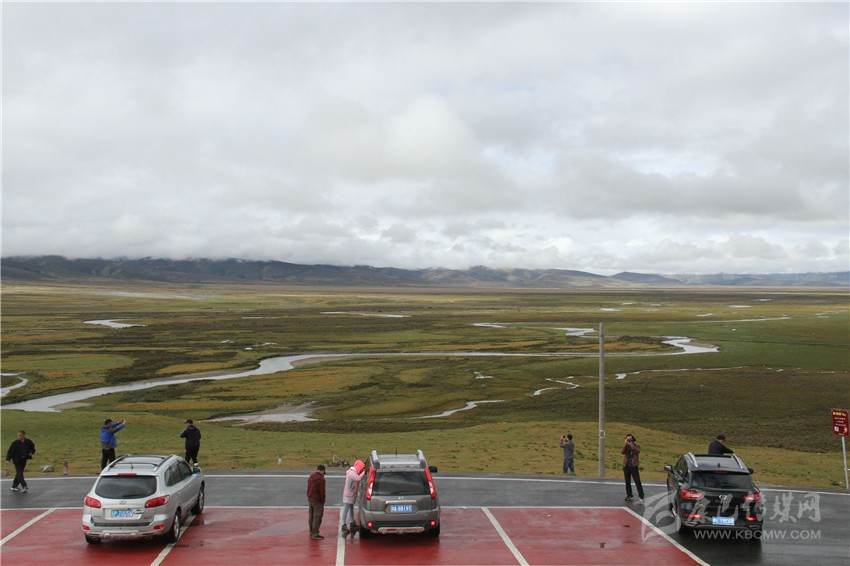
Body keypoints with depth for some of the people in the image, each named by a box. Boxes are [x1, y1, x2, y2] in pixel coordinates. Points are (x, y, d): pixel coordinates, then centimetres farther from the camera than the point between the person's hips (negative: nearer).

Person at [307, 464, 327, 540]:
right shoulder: (321, 479, -19)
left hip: (310, 499, 8)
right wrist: (323, 501, -5)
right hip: (317, 501, -8)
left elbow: (308, 488, 12)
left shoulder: (310, 477, 7)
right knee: (317, 518, -3)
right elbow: (322, 492, -17)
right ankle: (315, 534, -3)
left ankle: (311, 532, 28)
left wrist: (309, 497, 16)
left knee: (311, 516, 18)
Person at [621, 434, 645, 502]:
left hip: (634, 466, -3)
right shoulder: (625, 446, 7)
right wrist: (625, 444, -21)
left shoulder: (637, 446, 0)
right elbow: (622, 452, -12)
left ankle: (641, 496, -3)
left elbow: (638, 451, -21)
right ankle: (629, 496, 18)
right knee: (627, 482, 8)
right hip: (626, 466, 3)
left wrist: (632, 445, -26)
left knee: (638, 482, -7)